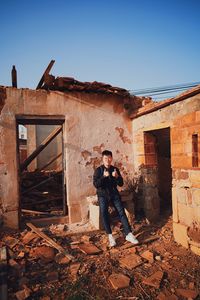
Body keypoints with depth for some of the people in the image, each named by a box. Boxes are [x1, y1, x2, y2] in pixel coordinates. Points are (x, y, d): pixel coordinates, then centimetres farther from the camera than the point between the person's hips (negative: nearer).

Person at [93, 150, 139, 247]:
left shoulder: (115, 169, 7)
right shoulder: (98, 170, -1)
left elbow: (121, 183, 6)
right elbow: (95, 184, -10)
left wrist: (117, 176, -14)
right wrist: (104, 176, -22)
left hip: (114, 193, 2)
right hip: (103, 194, -2)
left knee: (121, 211, -10)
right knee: (104, 213, -18)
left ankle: (129, 234, -7)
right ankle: (110, 236, -11)